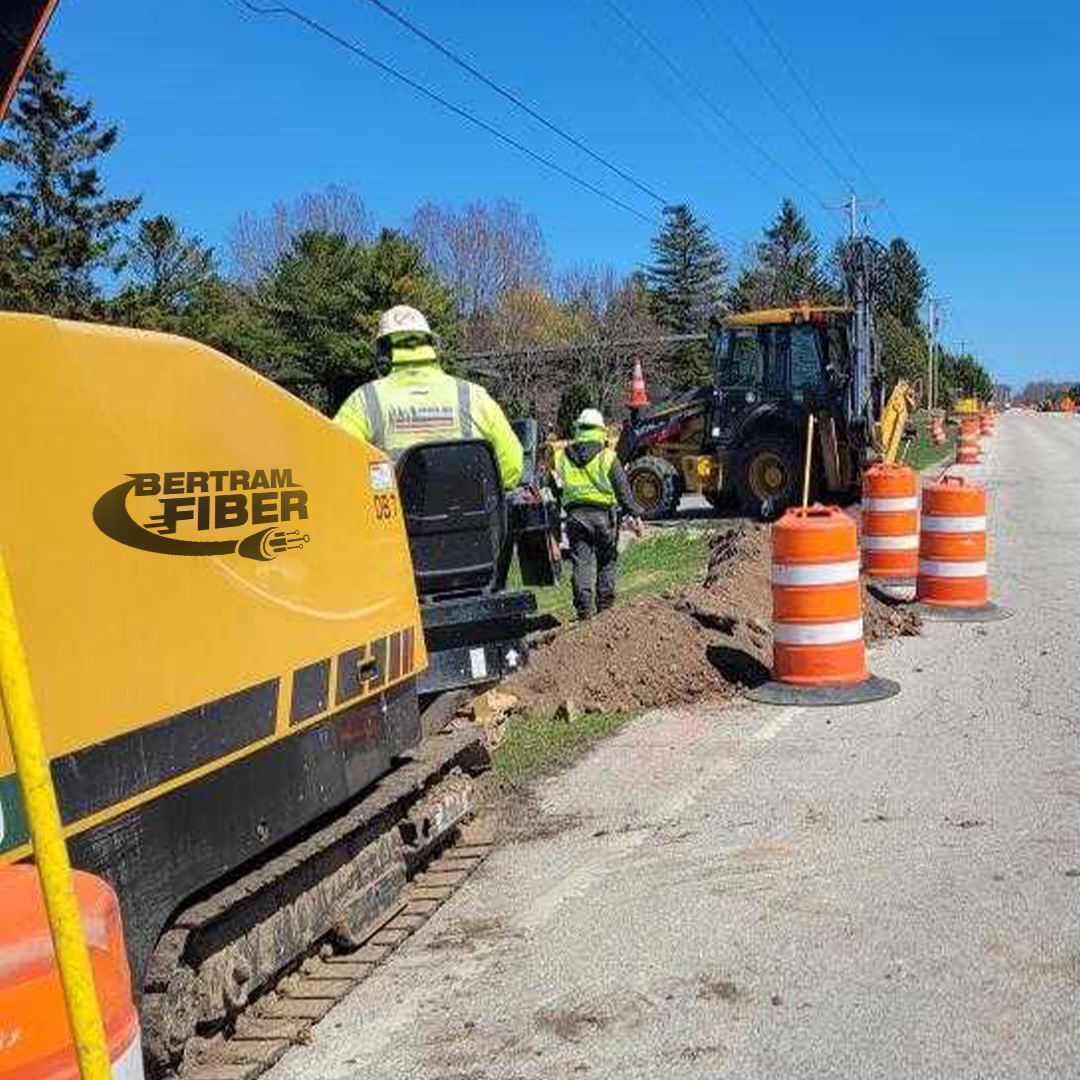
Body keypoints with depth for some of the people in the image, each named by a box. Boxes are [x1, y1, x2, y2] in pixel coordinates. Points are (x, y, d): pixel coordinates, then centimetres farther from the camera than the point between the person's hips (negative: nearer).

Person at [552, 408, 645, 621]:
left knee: (581, 560, 1)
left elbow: (555, 489, 12)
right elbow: (623, 489, 1)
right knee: (606, 558, 12)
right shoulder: (607, 456, 2)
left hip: (575, 514, 2)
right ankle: (604, 600, 15)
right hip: (603, 513, -2)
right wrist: (635, 515, 4)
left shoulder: (562, 456, 10)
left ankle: (584, 605, -8)